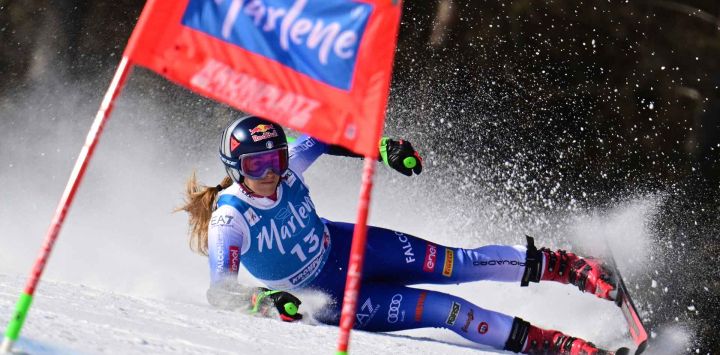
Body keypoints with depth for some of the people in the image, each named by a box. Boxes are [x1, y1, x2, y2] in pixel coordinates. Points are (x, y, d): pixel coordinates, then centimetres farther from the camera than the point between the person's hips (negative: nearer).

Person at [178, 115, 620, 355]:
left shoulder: (287, 166, -16)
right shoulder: (229, 221, -27)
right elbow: (220, 291, -29)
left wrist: (383, 147, -16)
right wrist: (264, 299, -48)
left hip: (342, 245, 4)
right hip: (328, 298, -4)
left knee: (458, 263, -12)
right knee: (442, 309, -16)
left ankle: (565, 266, -2)